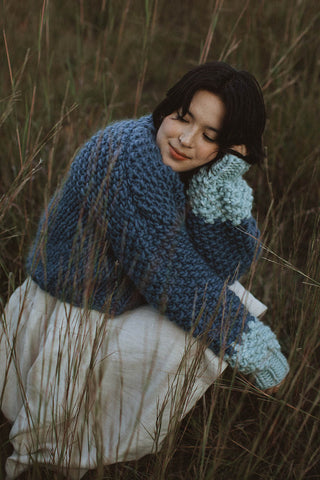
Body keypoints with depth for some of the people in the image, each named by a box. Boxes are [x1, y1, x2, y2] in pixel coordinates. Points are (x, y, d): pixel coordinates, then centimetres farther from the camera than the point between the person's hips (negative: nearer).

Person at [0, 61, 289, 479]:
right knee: (204, 339, -19)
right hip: (64, 328, -8)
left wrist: (222, 183, -27)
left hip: (118, 301, 8)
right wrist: (252, 344, -19)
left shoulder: (197, 170, -4)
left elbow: (228, 265, -13)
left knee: (230, 302, 3)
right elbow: (170, 277, -28)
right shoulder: (130, 155, -30)